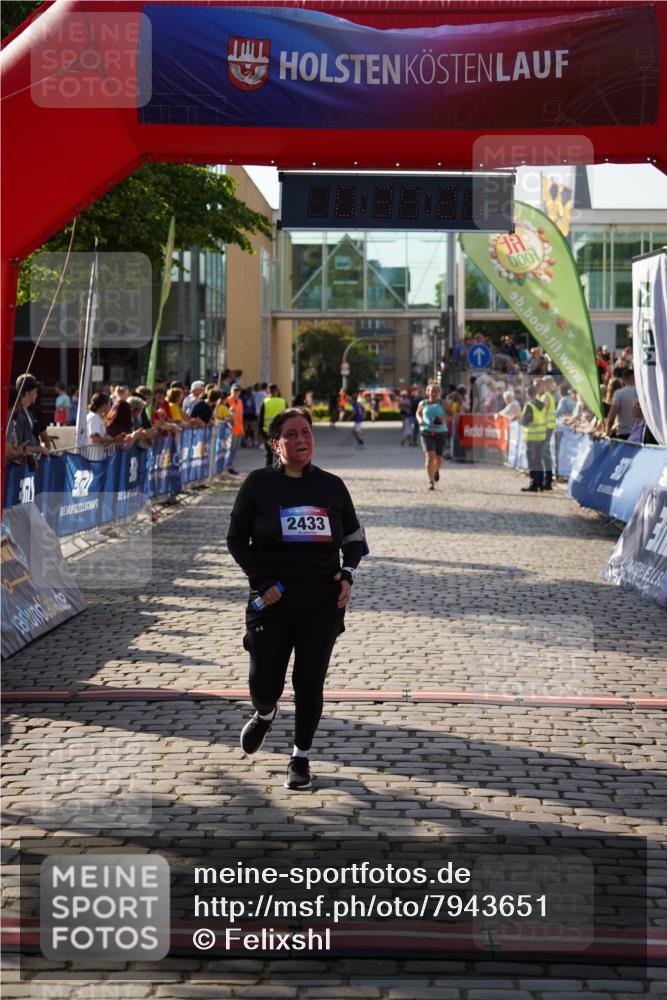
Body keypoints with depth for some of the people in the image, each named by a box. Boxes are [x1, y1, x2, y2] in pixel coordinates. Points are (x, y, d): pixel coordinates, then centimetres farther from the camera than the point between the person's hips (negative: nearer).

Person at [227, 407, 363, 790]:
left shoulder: (332, 486, 3)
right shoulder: (258, 484, -2)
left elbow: (354, 537, 15)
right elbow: (237, 539, 2)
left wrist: (348, 573, -2)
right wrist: (262, 582, -9)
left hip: (322, 604, 1)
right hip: (272, 601, -1)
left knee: (310, 684, 2)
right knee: (264, 684, 1)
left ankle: (301, 758, 20)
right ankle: (265, 714, 38)